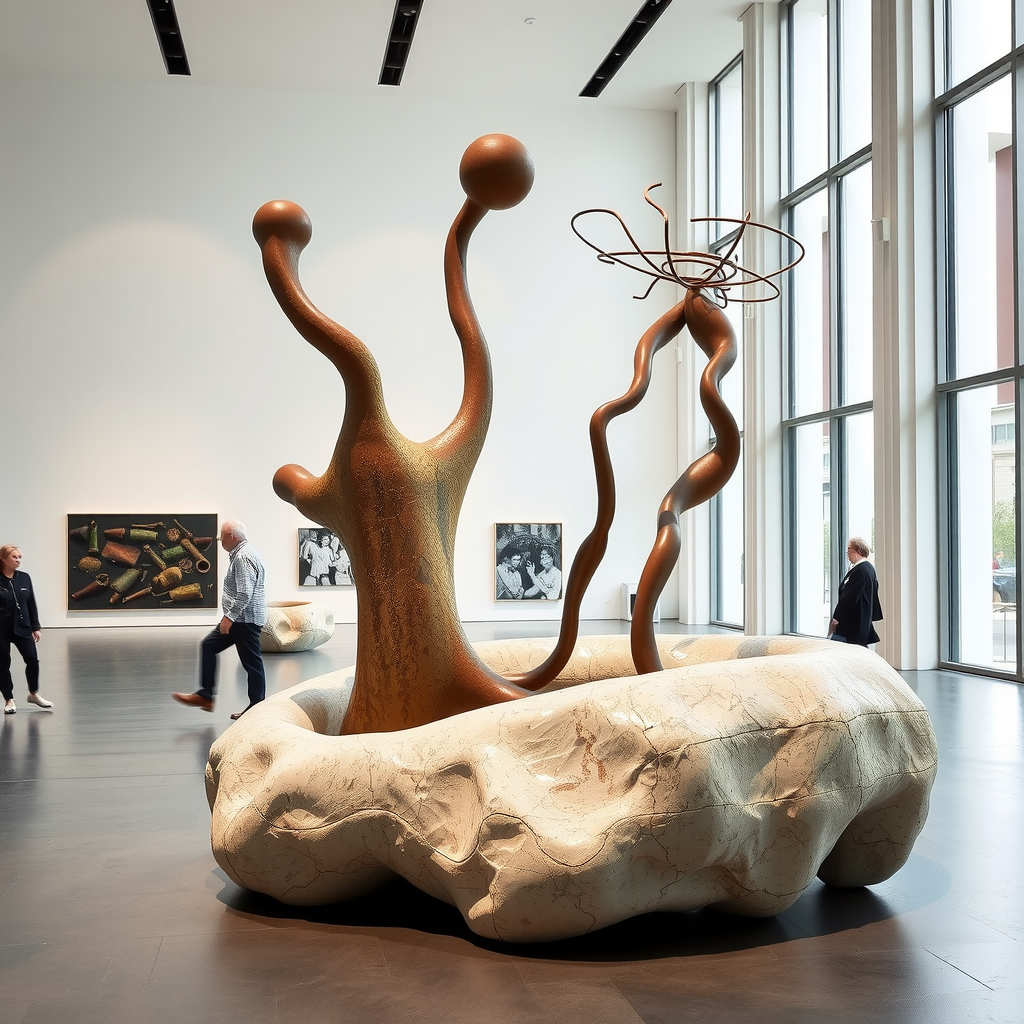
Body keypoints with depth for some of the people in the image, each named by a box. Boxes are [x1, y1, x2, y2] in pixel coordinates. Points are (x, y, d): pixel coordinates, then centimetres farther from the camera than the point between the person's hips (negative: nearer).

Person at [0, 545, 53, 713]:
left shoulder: (24, 578, 3)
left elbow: (31, 603, 7)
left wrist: (36, 627, 6)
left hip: (22, 627, 3)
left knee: (32, 660, 0)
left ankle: (34, 694, 21)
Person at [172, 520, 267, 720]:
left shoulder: (243, 557, -19)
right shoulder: (240, 554, 15)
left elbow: (244, 594, -27)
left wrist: (229, 617, -24)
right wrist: (230, 617, 24)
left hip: (246, 619, -11)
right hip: (237, 618, 11)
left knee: (251, 662, -3)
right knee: (208, 645, 10)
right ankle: (205, 695, 11)